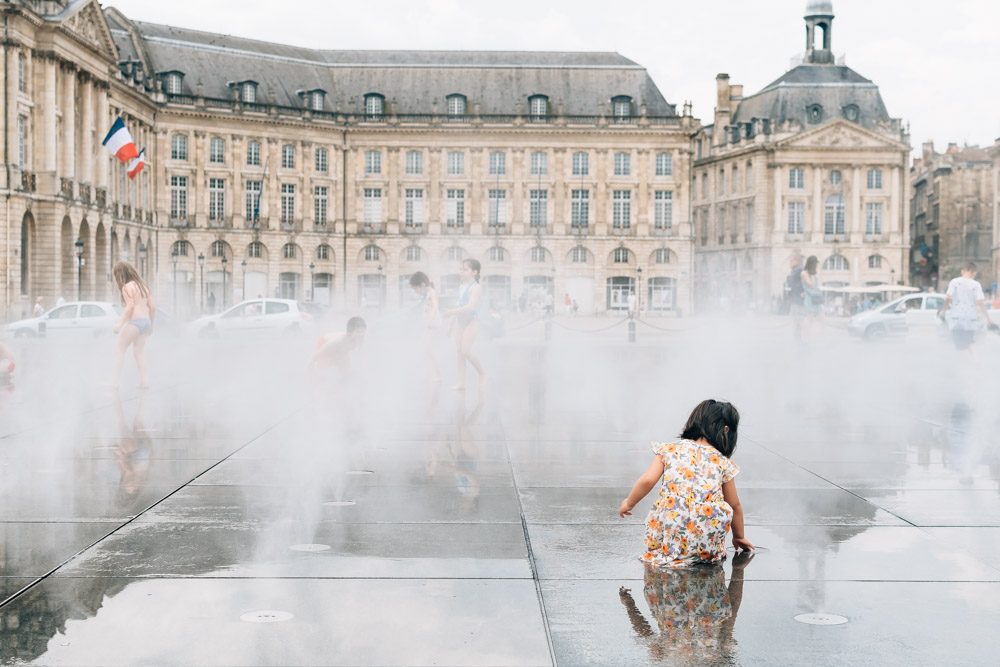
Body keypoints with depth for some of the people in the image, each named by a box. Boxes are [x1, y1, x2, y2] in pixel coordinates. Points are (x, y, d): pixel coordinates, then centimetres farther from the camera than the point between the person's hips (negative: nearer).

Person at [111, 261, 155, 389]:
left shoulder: (127, 287, -6)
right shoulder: (143, 286, 18)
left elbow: (130, 306, -17)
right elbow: (152, 307, 16)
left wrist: (120, 323, -19)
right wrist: (151, 325, 22)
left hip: (134, 321, -8)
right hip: (146, 321, 8)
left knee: (119, 349, 0)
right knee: (137, 352, 10)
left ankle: (115, 380, -6)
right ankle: (144, 381, 0)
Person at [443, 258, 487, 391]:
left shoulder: (476, 287, -14)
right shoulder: (461, 286, 11)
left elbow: (470, 306, -26)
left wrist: (452, 312, -29)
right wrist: (453, 320, 22)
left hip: (471, 322, -8)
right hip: (460, 321, 8)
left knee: (465, 350, -17)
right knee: (459, 351, 2)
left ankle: (482, 373, 4)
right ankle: (461, 382, 4)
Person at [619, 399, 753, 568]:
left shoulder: (669, 449, 8)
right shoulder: (722, 462, 9)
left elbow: (647, 481, -2)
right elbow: (735, 506, 19)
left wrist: (629, 503, 17)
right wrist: (739, 536, 36)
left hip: (668, 535, 1)